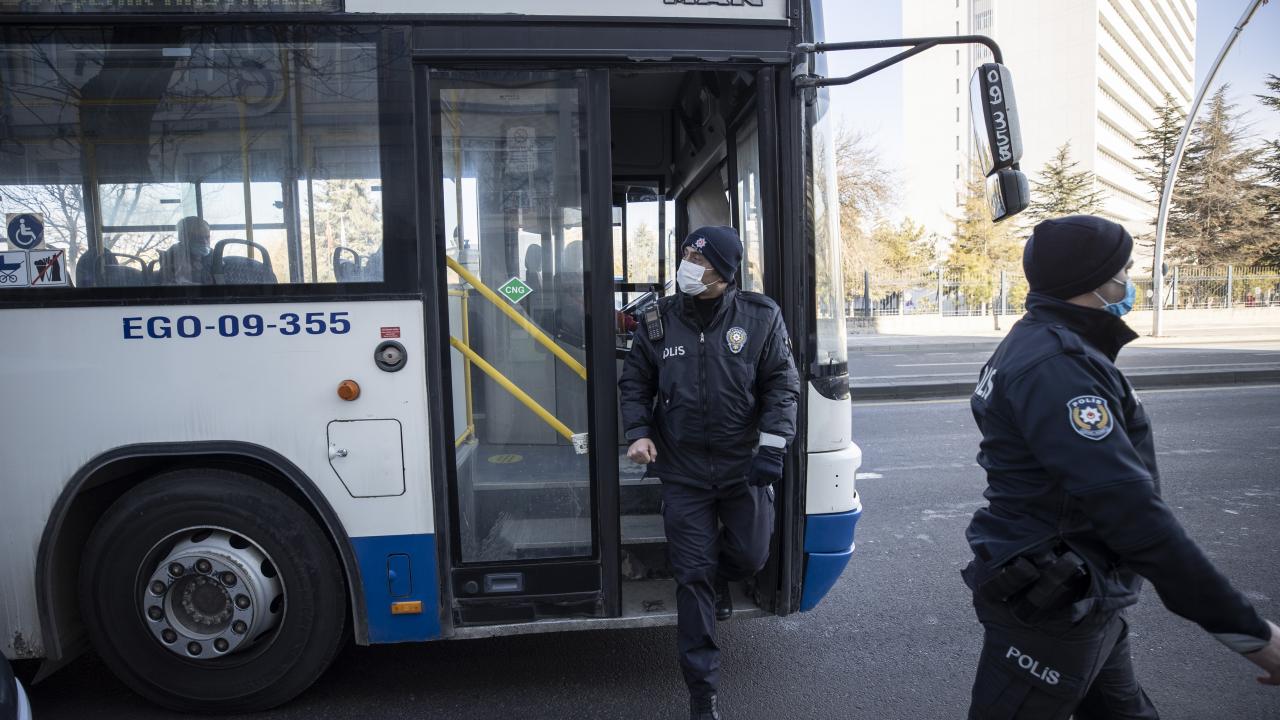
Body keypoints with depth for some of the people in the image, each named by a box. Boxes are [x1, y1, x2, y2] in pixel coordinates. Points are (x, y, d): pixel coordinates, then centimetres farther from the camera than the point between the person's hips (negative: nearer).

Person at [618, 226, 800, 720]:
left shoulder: (760, 318, -5)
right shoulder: (659, 321, -1)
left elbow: (782, 385, -4)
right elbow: (634, 383, 8)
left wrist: (772, 445, -13)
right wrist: (639, 433, -6)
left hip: (743, 466, 0)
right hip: (683, 469, 0)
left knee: (749, 557, 11)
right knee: (692, 577, 3)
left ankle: (720, 580, 52)